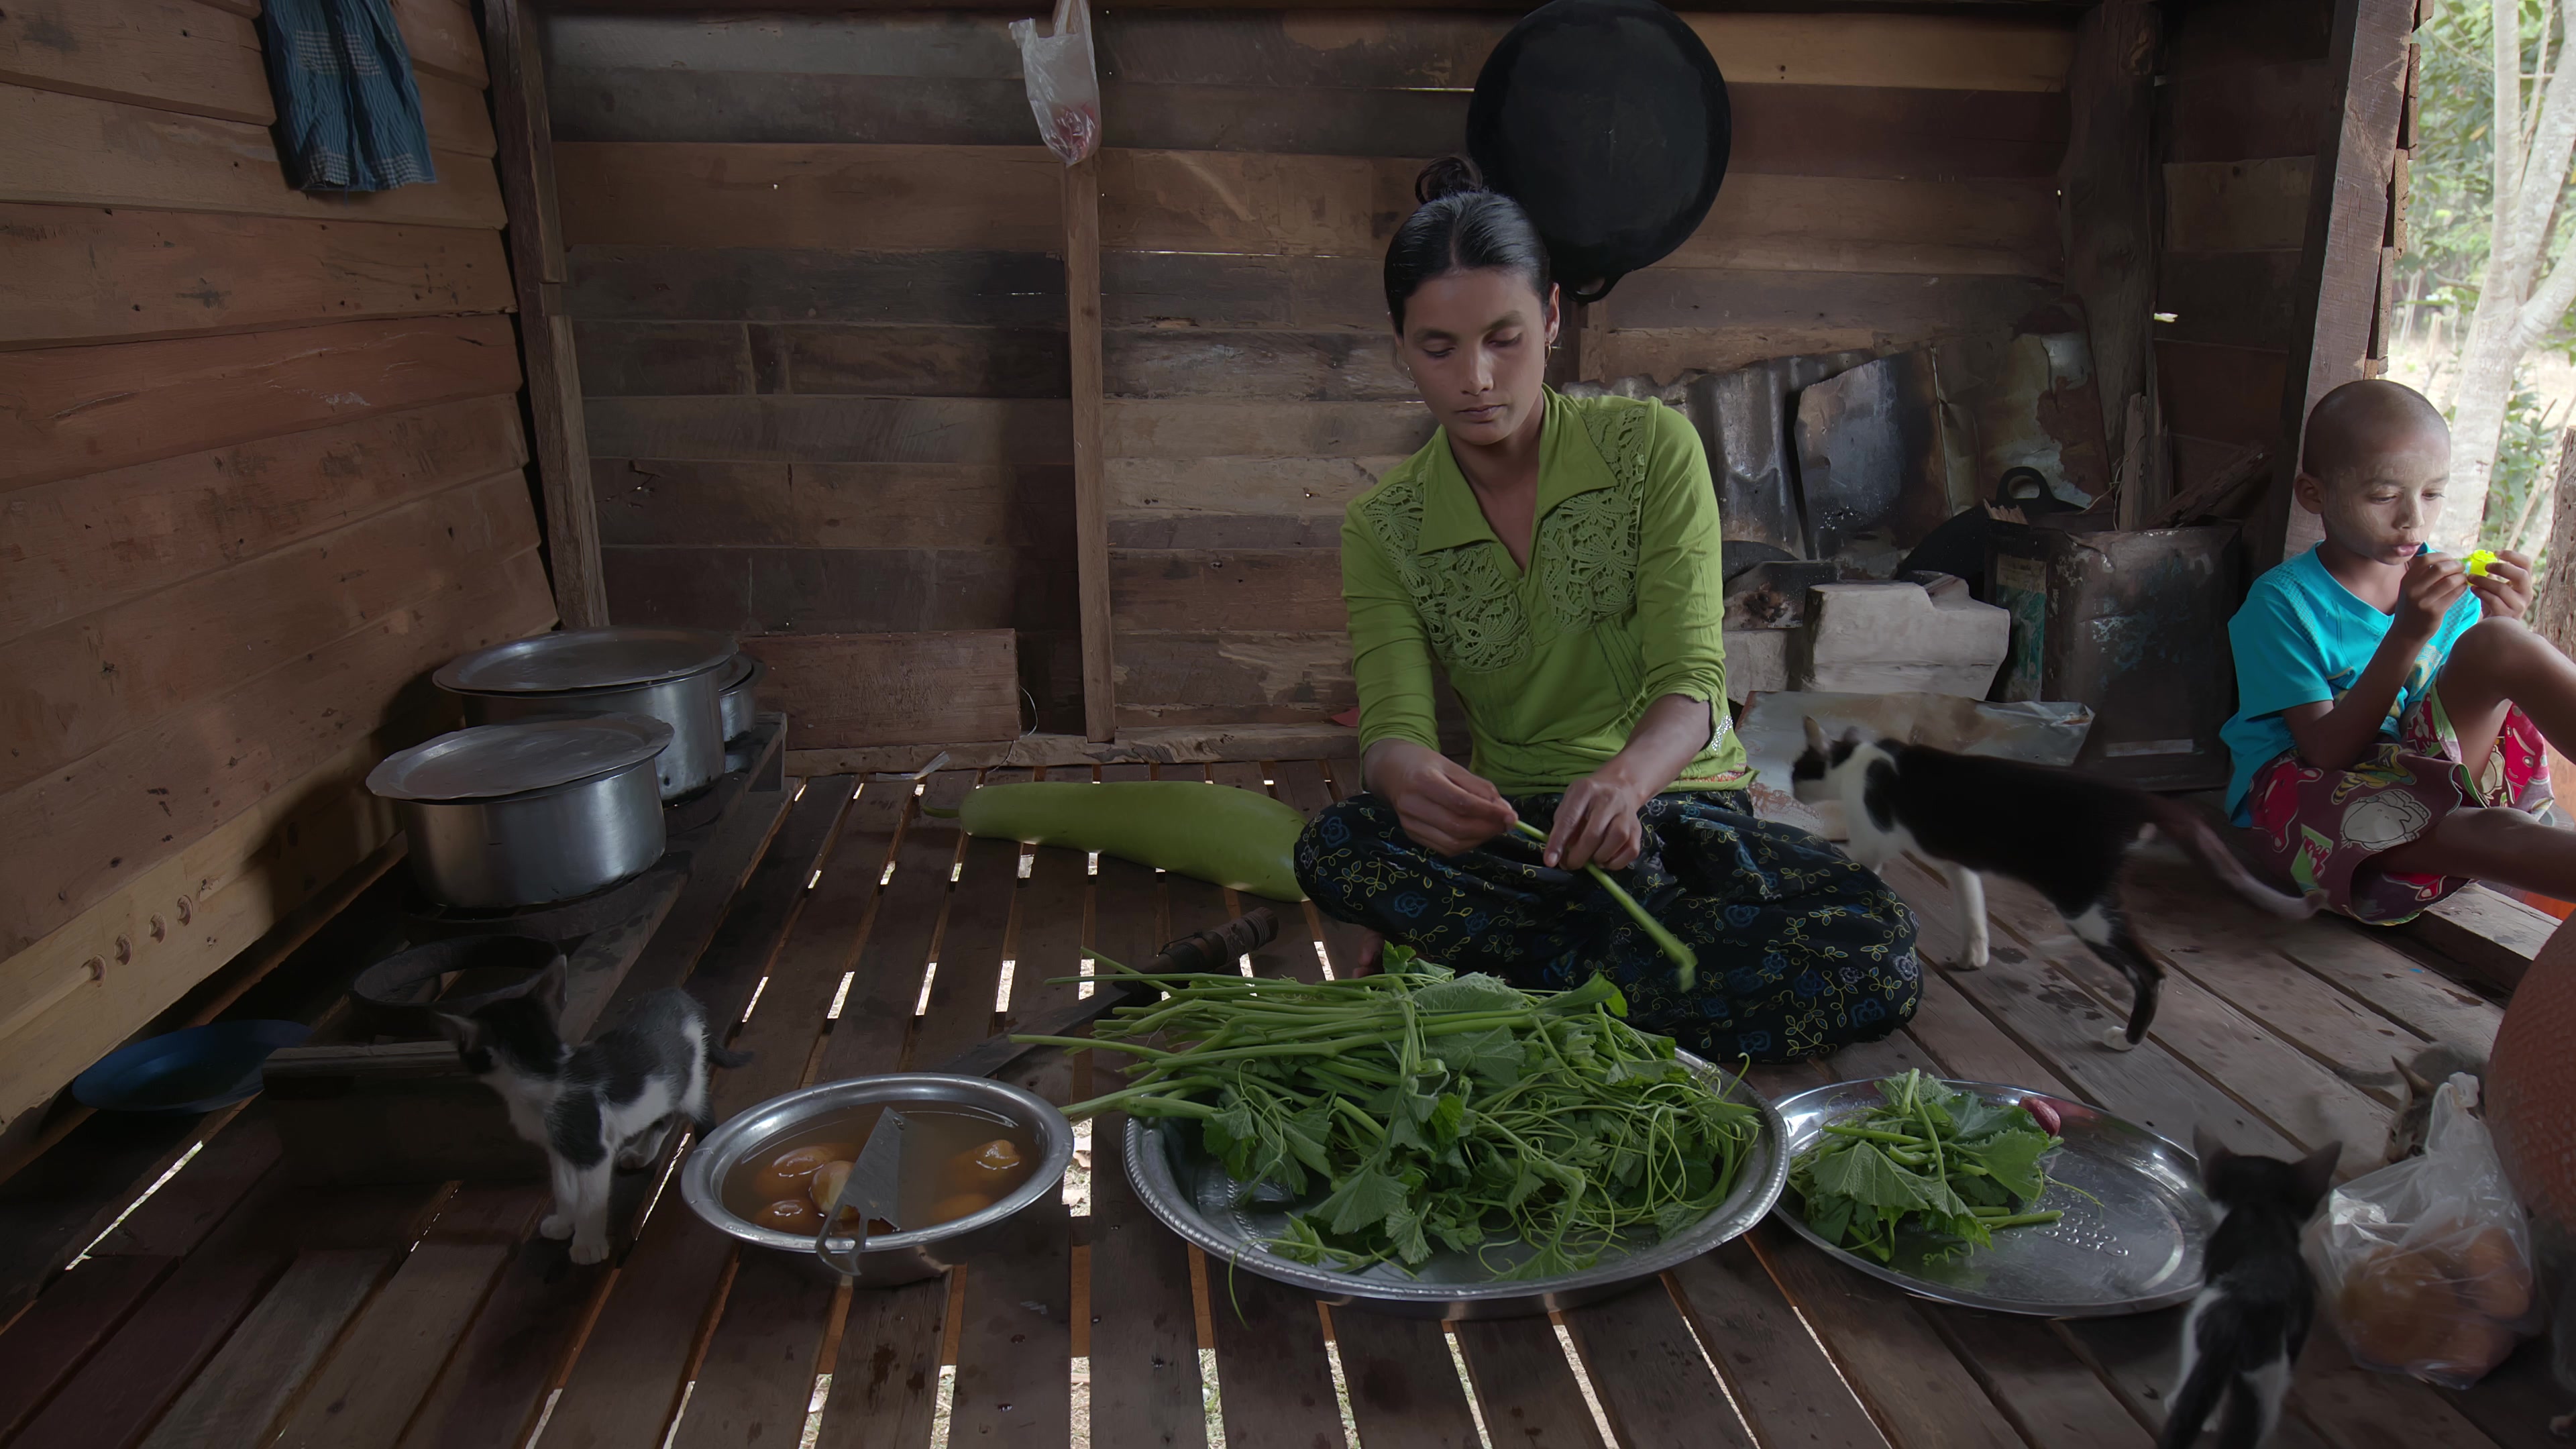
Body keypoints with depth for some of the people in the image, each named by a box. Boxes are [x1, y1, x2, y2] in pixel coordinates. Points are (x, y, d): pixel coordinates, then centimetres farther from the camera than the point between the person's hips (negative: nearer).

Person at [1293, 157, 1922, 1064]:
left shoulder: (1650, 446, -5)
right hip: (1511, 823, 1)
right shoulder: (1383, 530, 1)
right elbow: (1392, 723, -12)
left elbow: (1690, 683, -15)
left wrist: (1627, 778, -39)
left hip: (1675, 802, 0)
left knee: (1877, 956, -29)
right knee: (1333, 848, -32)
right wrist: (1407, 774, -39)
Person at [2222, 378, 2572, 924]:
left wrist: (2502, 632, -13)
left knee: (2494, 646, -22)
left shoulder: (2441, 581, 7)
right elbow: (2327, 752, -17)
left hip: (2424, 782, 5)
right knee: (2484, 834, -38)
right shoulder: (2281, 603, -10)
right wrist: (2407, 636, -26)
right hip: (2312, 795, -4)